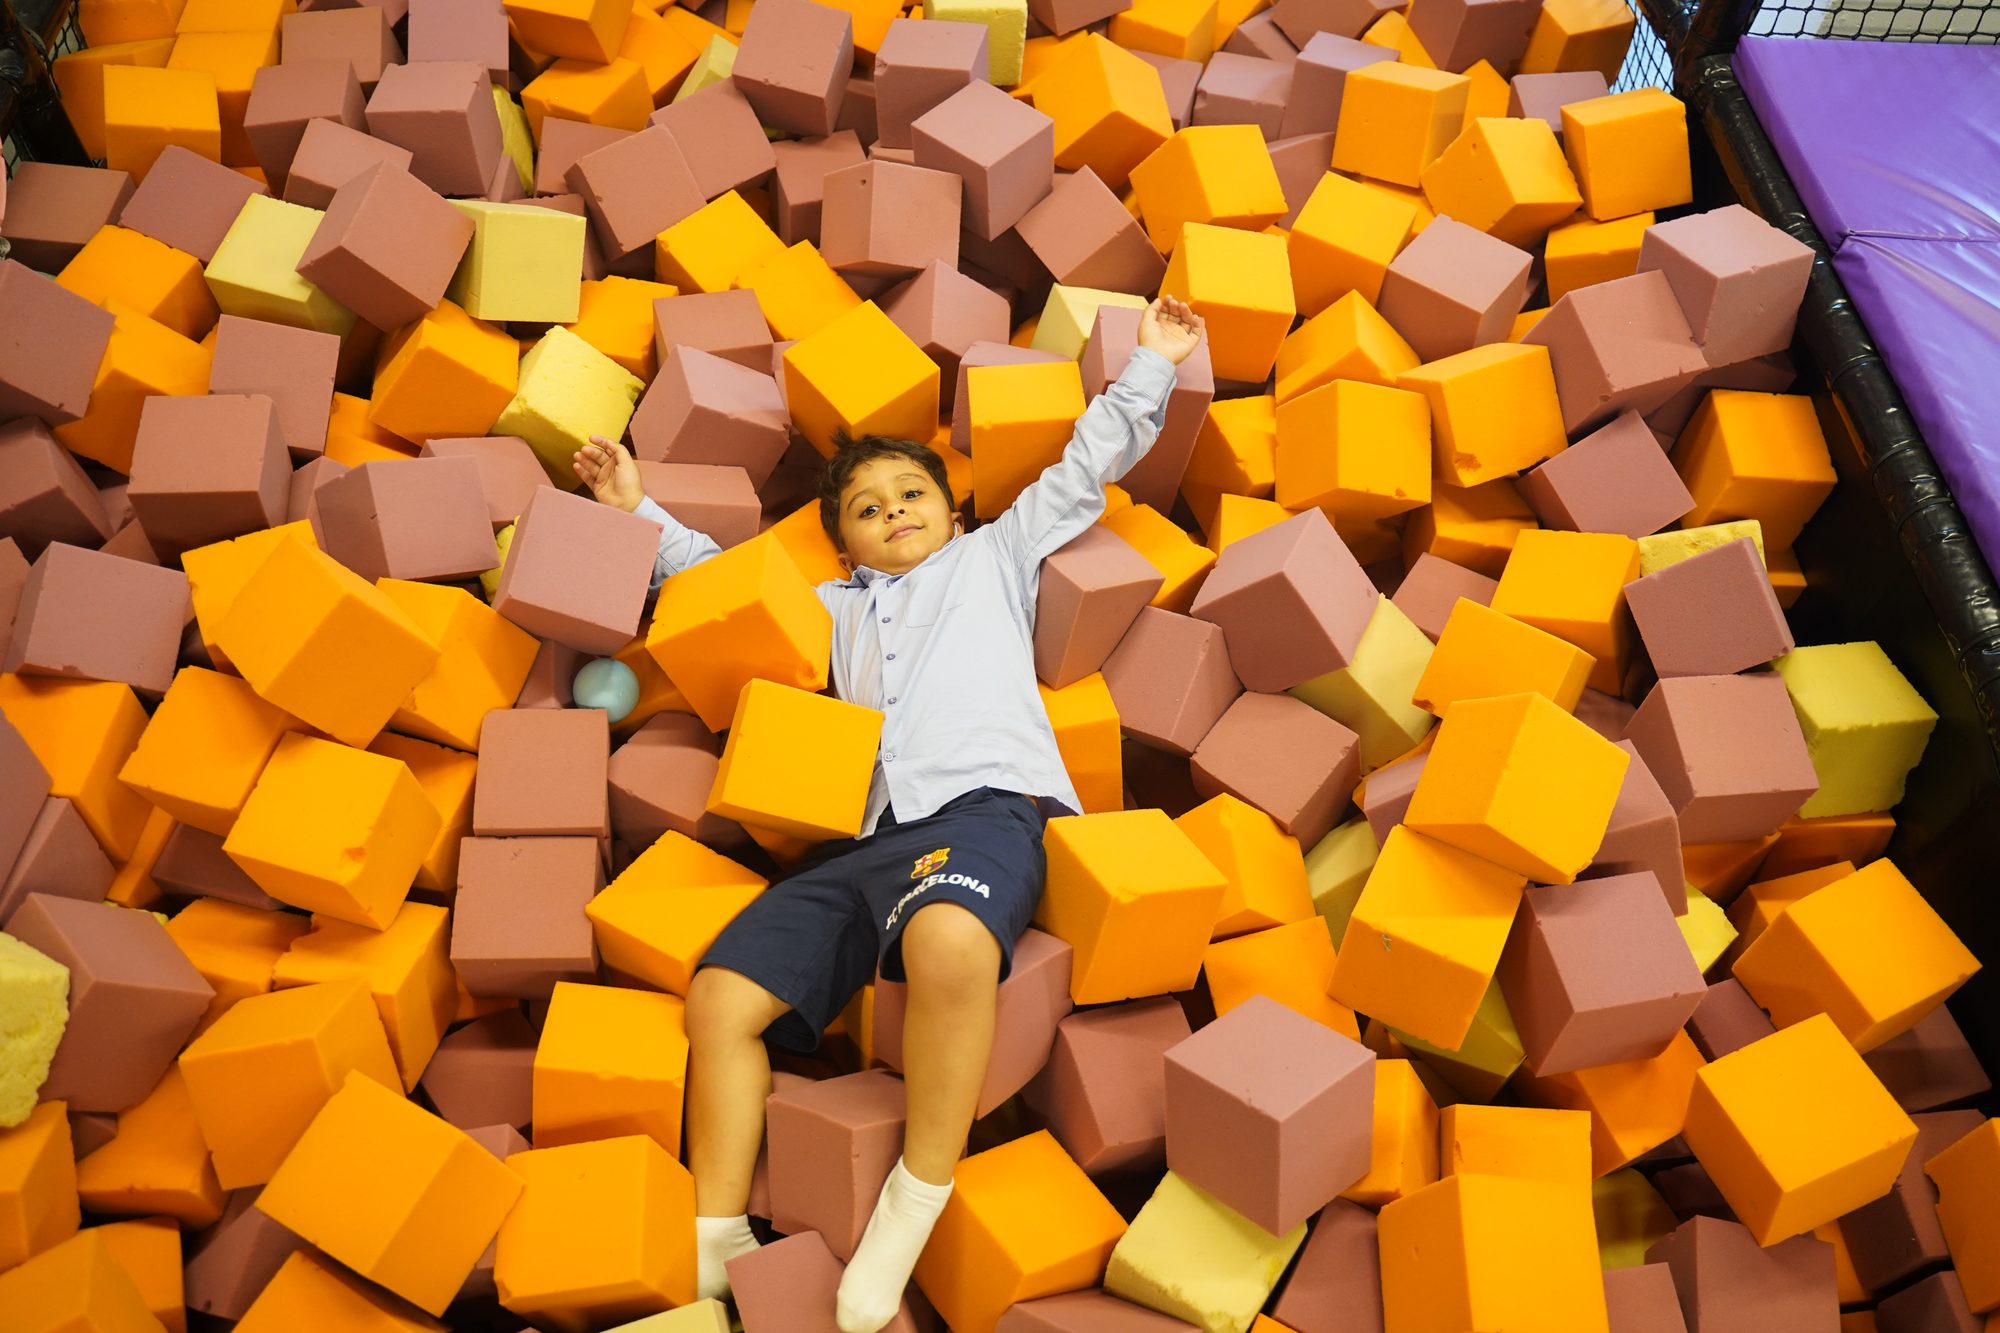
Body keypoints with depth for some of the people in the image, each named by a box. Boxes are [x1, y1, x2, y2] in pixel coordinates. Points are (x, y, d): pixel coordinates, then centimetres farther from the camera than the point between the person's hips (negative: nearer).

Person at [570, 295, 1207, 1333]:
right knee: (721, 996, -11)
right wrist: (641, 517, 42)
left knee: (949, 940, -39)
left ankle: (917, 1203, -22)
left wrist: (1149, 367, 30)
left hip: (982, 803, -5)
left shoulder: (993, 555, 31)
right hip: (859, 838, 5)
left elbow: (1086, 468, 31)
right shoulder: (835, 609, 37)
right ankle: (715, 1249, -2)